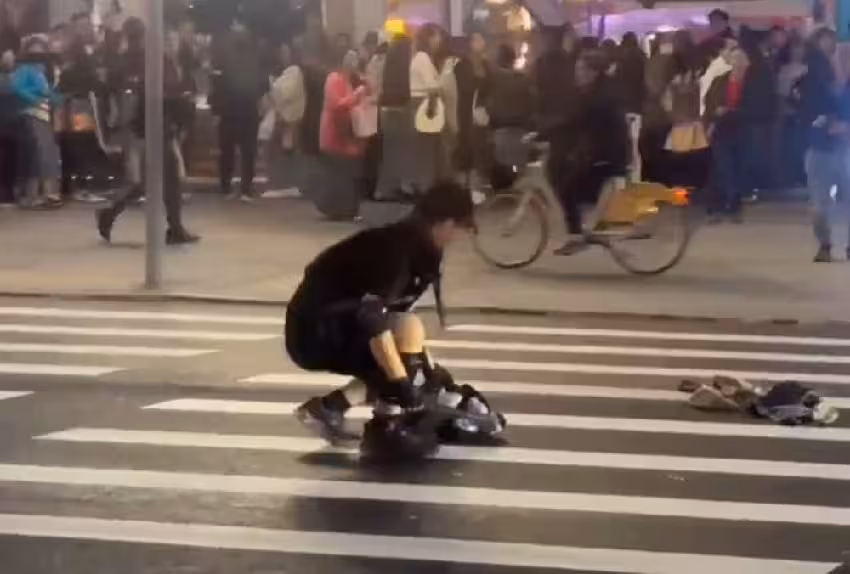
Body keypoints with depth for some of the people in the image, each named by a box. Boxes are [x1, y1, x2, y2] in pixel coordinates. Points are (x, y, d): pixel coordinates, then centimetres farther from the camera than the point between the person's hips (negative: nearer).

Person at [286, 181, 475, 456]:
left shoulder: (411, 245, 9)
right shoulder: (394, 248, -20)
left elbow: (387, 313, 23)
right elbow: (372, 320, -30)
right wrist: (402, 382, -28)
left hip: (331, 328, 10)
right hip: (315, 331, -10)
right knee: (408, 329, -21)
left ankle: (328, 407, 10)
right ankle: (386, 427, -10)